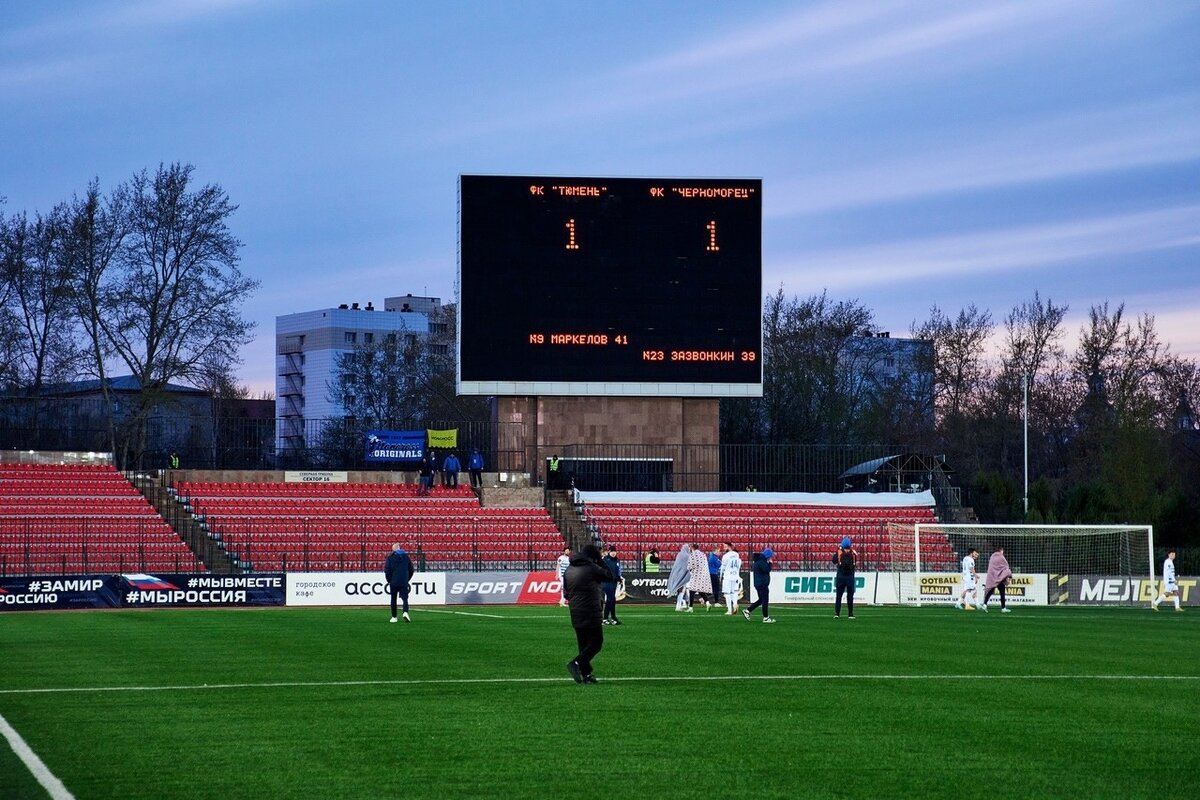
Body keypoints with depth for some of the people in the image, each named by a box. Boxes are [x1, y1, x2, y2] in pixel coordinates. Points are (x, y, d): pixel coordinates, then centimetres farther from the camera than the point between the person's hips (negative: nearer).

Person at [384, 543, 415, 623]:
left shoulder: (390, 558, -2)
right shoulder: (406, 557, 5)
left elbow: (387, 571, -5)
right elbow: (411, 570, 10)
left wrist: (389, 581, 6)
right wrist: (407, 580, 19)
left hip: (393, 582, -1)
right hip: (404, 582, 1)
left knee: (393, 600, 12)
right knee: (405, 598, -2)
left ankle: (394, 617, 15)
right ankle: (405, 612, -29)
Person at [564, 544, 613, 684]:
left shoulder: (569, 569, 11)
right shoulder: (592, 568, -11)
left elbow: (566, 592, 17)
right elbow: (609, 576, -1)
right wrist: (600, 562, 7)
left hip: (575, 614, 7)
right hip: (590, 613, -7)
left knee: (583, 644, 13)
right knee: (596, 642, -3)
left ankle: (586, 674, 12)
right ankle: (577, 663, -20)